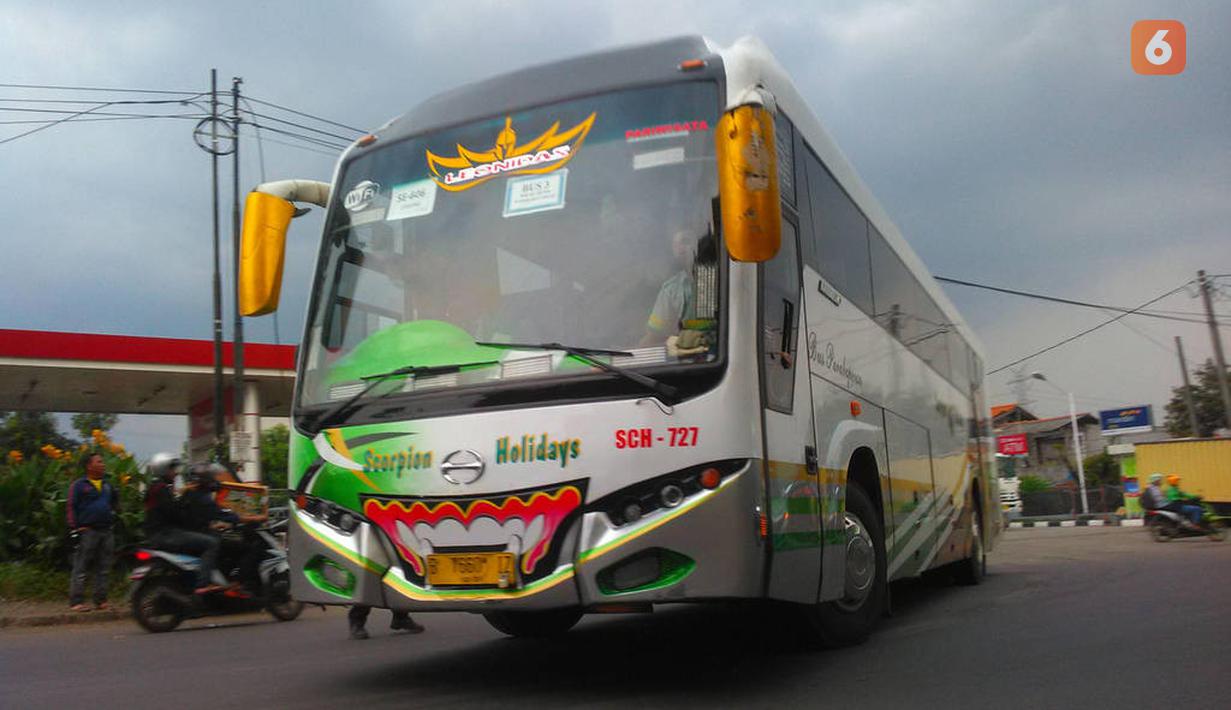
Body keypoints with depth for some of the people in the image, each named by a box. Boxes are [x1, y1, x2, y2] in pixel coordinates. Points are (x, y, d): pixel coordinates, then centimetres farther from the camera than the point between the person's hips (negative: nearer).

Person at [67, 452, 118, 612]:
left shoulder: (107, 486, 17)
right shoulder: (79, 485, -3)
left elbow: (115, 503, 30)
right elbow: (71, 507, -6)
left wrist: (114, 513, 11)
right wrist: (75, 529, -11)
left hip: (106, 532, 6)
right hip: (87, 531, -6)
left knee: (103, 569, 8)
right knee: (81, 569, -4)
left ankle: (101, 600, 13)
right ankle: (76, 601, -1)